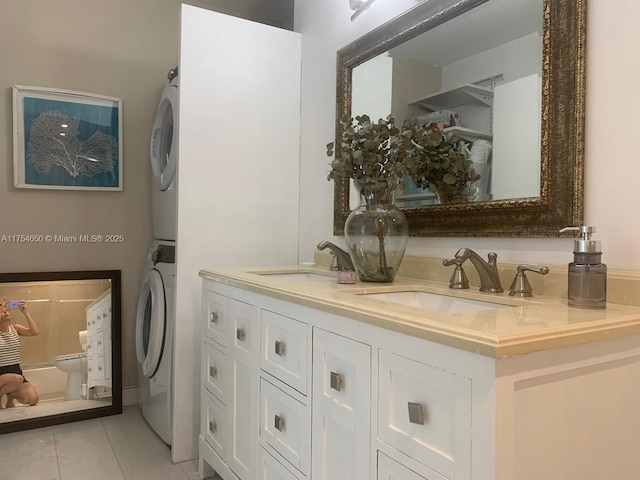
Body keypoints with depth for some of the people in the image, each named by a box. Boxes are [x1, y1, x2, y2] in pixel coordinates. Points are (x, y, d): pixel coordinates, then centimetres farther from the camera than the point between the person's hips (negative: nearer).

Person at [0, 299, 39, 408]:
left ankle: (11, 394, 18)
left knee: (33, 399, -14)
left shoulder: (16, 328, 6)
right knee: (17, 379, -37)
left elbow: (34, 332, -11)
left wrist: (25, 312, -15)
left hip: (16, 371, 4)